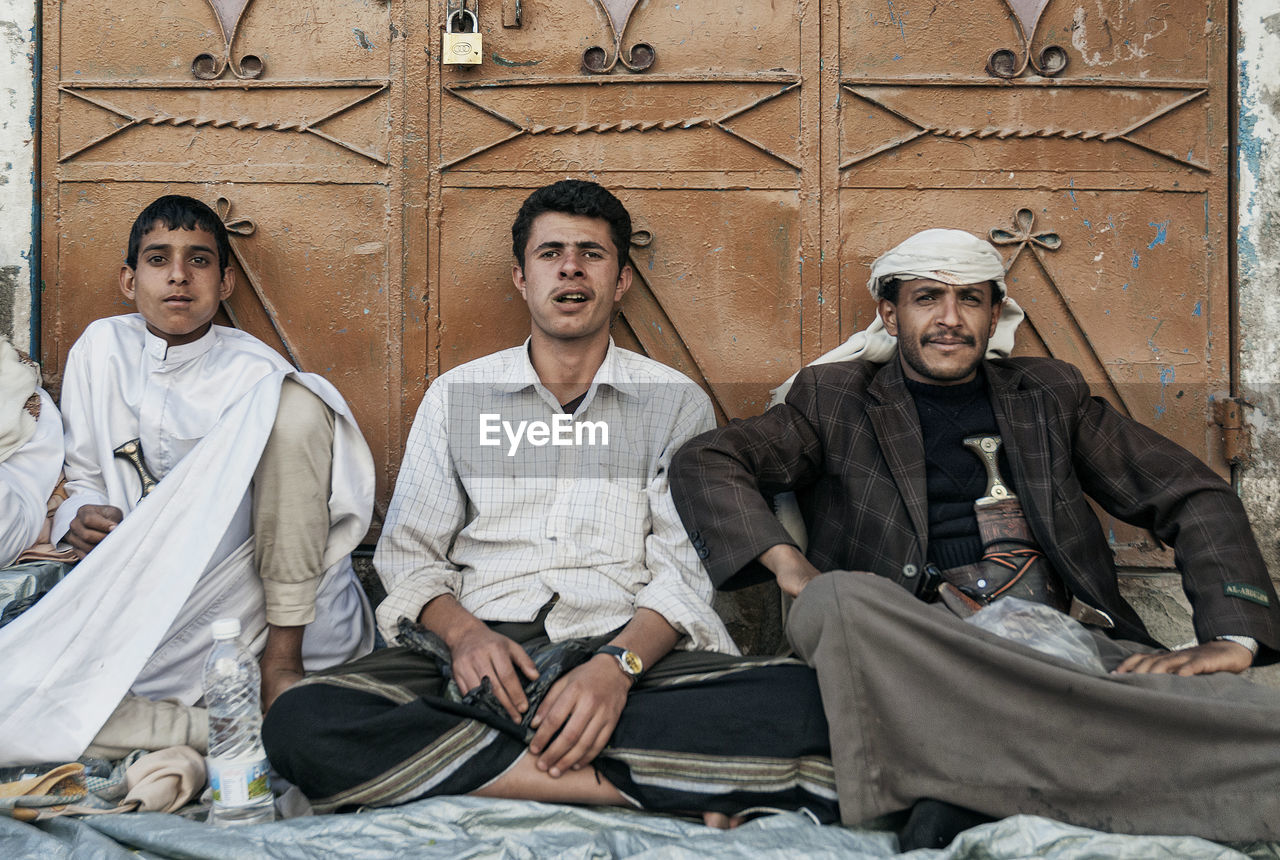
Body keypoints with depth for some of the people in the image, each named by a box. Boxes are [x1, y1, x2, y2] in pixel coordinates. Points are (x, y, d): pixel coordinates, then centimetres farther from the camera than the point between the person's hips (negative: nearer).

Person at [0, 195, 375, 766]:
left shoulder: (256, 373, 1)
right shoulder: (101, 350, 9)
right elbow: (82, 477, 18)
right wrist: (79, 519, -7)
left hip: (260, 598, -1)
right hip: (144, 604, 2)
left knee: (295, 401, -25)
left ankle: (282, 656, -24)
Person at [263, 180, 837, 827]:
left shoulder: (676, 403, 12)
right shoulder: (455, 396, 17)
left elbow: (686, 568, 3)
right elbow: (406, 552, 11)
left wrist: (619, 664, -19)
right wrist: (464, 633, -12)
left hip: (632, 646, -1)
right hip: (481, 645, 2)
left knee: (800, 701, -30)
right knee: (299, 724, -28)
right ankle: (630, 783, -25)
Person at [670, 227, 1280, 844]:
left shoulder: (1050, 394, 22)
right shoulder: (836, 400, 16)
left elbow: (1197, 498, 17)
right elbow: (701, 464, 6)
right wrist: (787, 563, -11)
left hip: (1074, 643, 1)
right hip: (921, 652, -1)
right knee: (837, 602, -35)